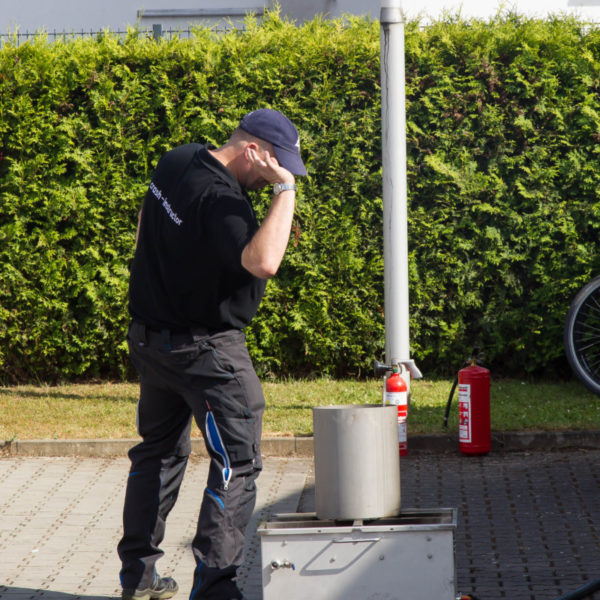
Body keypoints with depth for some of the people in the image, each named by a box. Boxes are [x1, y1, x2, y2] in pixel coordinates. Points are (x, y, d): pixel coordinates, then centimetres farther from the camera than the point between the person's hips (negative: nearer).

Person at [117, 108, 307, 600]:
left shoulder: (177, 161, 3)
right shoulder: (220, 199, -27)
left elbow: (145, 227, 20)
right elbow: (263, 262, -42)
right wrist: (285, 190, -33)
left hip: (150, 335, 9)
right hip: (205, 350, -9)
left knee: (159, 450, 20)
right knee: (237, 463, -3)